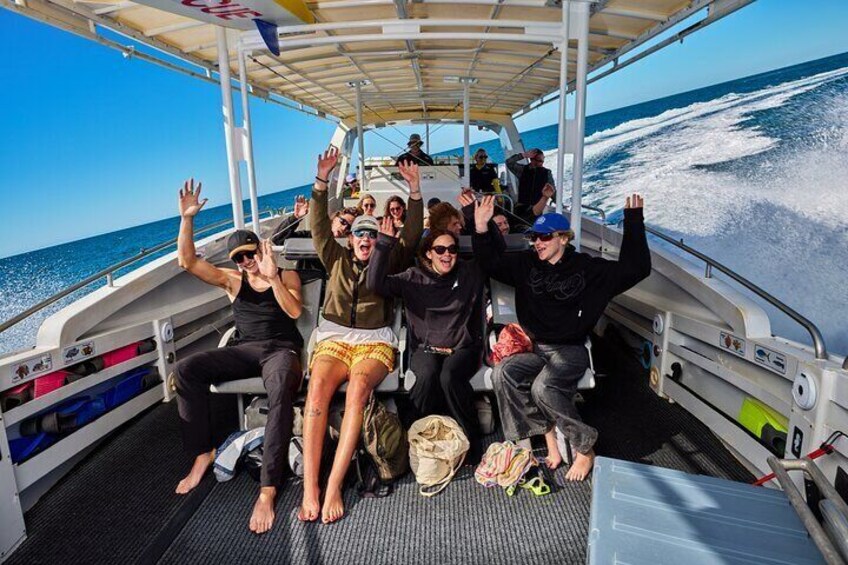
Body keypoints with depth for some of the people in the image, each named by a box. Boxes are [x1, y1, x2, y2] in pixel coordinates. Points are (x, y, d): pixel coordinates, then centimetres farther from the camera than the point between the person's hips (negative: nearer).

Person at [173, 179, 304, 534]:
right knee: (186, 369, -18)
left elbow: (294, 311, -10)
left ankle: (268, 489, -37)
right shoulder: (232, 280, 13)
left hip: (281, 349, -4)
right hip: (246, 350, 4)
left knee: (280, 389, -39)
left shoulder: (287, 275, 7)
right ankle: (203, 453, -6)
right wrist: (187, 218, -7)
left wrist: (272, 276, -19)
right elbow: (187, 261, 2)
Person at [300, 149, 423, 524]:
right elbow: (320, 227, 7)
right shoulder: (336, 260, 20)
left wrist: (414, 190, -6)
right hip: (334, 339, 1)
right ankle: (309, 489, -30)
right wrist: (322, 181, -4)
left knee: (358, 387, -34)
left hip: (374, 342, -1)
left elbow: (411, 235, 4)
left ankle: (333, 488, -33)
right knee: (317, 389, -31)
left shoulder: (388, 265, 16)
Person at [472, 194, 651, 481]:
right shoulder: (526, 263, 7)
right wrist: (481, 228, -11)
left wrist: (633, 221, -10)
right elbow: (491, 262, 4)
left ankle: (585, 447, -6)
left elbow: (635, 269, -5)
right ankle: (545, 429, -10)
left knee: (543, 388, -32)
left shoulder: (587, 268, -3)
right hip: (535, 349, 4)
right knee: (503, 373, -26)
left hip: (570, 351, -4)